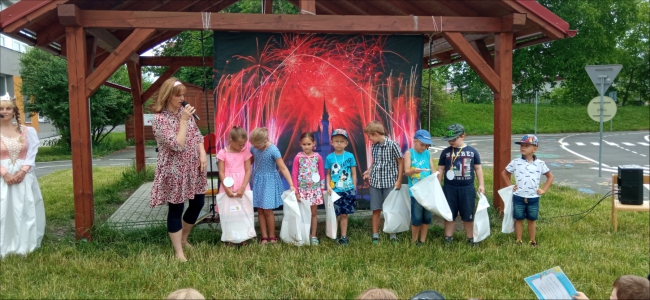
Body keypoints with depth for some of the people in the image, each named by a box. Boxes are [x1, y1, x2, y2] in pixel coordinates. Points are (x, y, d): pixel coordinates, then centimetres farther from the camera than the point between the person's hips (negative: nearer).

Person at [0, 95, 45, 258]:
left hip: (24, 176, 2)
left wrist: (22, 171, -12)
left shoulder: (27, 131, 3)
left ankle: (25, 244, 20)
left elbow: (32, 153, 0)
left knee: (26, 209, 7)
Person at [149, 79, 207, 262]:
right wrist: (183, 120, -21)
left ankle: (183, 239, 37)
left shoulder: (185, 112, 5)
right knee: (176, 209, 3)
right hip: (174, 171, -7)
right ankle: (178, 252, 15)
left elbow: (197, 135, 11)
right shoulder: (160, 119, -17)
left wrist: (202, 154, -3)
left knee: (198, 203, 15)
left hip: (193, 168, 7)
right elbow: (177, 145, -25)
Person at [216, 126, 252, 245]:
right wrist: (226, 189, -12)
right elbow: (221, 172, -4)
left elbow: (248, 171, -2)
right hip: (228, 186, -1)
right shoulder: (222, 153, -4)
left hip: (242, 187, 1)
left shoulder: (245, 152, 0)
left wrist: (242, 188, -12)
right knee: (228, 212, 2)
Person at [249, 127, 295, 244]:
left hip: (269, 182, -5)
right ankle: (264, 237, 15)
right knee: (260, 210, 6)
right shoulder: (254, 148, -4)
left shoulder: (273, 150, -20)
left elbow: (283, 168, -20)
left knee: (267, 210, -2)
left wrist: (291, 185, -25)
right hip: (258, 181, 5)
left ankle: (272, 237, 13)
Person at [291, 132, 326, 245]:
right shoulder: (298, 157, -6)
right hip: (302, 189, -1)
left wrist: (322, 189, 3)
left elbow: (322, 174, 4)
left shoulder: (318, 157, -2)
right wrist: (296, 191, -6)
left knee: (314, 213, 9)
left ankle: (313, 236, 18)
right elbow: (294, 175, -3)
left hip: (315, 189, 2)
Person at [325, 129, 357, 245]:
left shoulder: (350, 156, -2)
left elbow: (354, 173, 3)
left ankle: (344, 237, 18)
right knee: (334, 215, 3)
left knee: (344, 214, 8)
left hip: (348, 190, 0)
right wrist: (328, 186, -8)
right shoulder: (329, 157, 0)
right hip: (335, 191, 0)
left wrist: (354, 189, 3)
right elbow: (328, 174, 6)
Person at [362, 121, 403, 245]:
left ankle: (393, 236, 16)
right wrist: (369, 171, 2)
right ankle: (375, 236, 15)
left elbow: (400, 162, -6)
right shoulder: (374, 146, 5)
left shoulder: (392, 145, -11)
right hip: (375, 182, 5)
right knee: (376, 210, 7)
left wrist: (399, 181, -7)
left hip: (390, 182, -5)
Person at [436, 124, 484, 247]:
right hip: (449, 188, 0)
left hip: (467, 188, 0)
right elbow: (440, 170, 5)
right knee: (448, 215, 8)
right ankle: (448, 238, 20)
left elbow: (478, 168, 7)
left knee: (468, 215, 10)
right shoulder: (446, 152, 0)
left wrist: (481, 184, 2)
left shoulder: (472, 151, 1)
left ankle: (470, 238, 23)